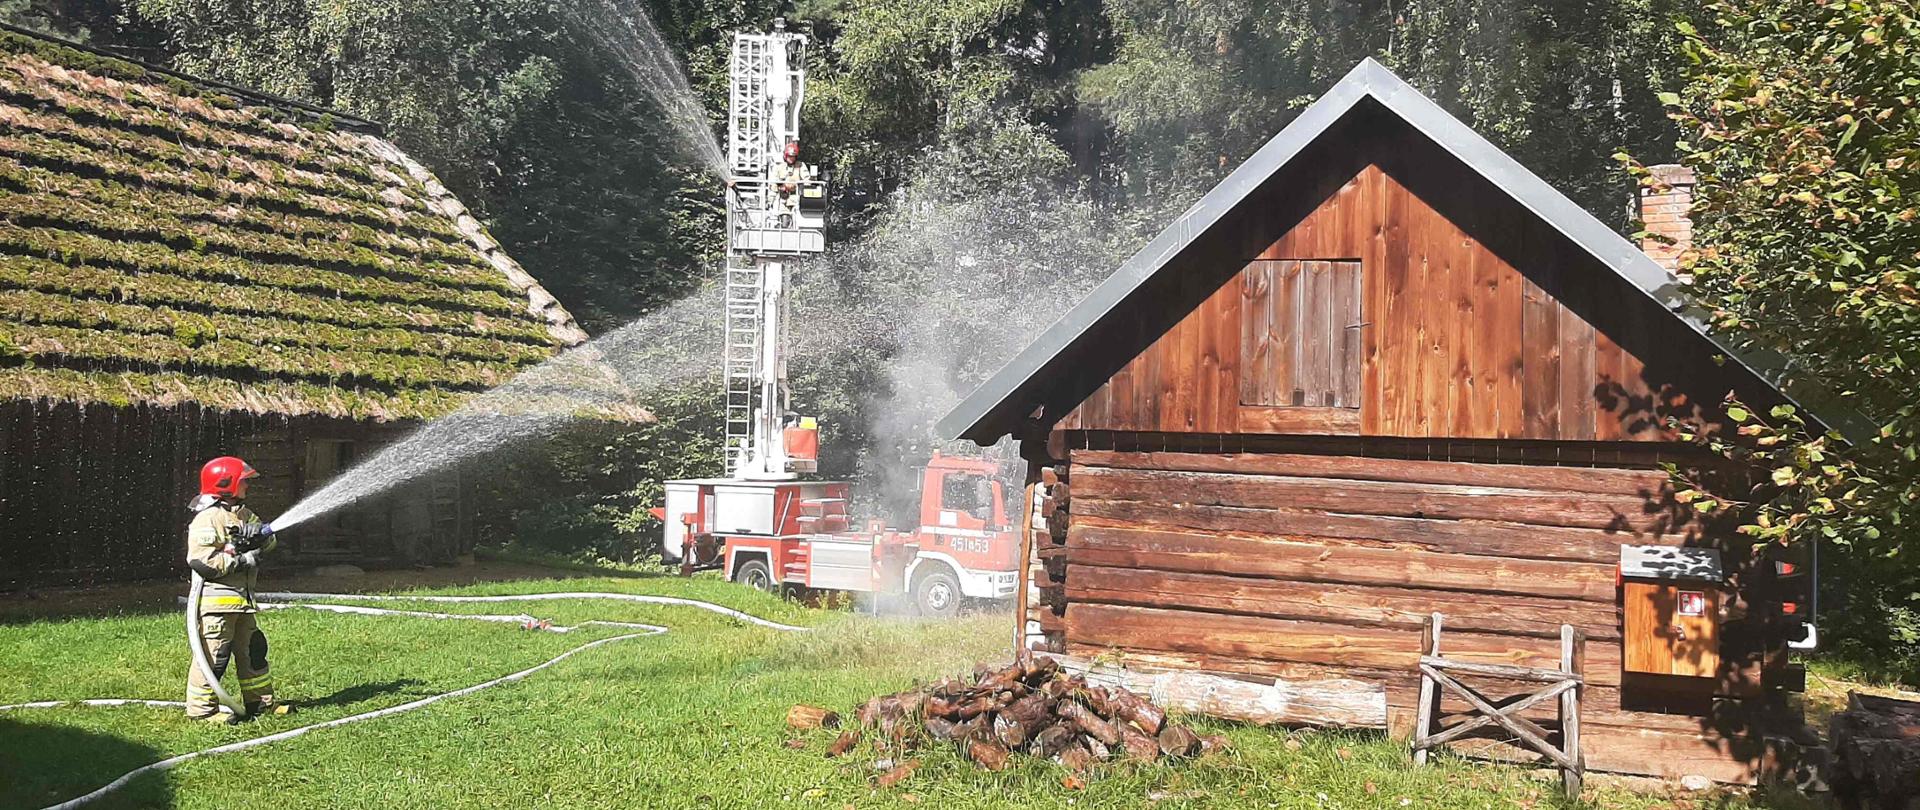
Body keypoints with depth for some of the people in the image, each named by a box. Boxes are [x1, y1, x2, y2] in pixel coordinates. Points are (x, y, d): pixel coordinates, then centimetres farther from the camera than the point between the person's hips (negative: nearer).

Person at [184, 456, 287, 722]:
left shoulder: (243, 514, 16)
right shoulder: (208, 519, -13)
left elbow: (269, 541, 14)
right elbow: (200, 560, -23)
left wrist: (260, 535, -9)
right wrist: (240, 561, -20)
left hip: (240, 600, 10)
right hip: (216, 598, -10)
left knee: (252, 649, 15)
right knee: (214, 653, -6)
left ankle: (261, 701, 25)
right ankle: (201, 708, 3)